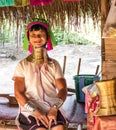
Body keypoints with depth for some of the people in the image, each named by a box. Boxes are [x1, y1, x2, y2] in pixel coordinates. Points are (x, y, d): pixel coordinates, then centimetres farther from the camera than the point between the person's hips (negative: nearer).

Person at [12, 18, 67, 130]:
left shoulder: (54, 64, 12)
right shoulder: (22, 65, 7)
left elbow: (62, 89, 2)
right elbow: (18, 93, -2)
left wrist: (54, 109, -18)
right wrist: (34, 111, -18)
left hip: (52, 109, 2)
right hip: (29, 110, -1)